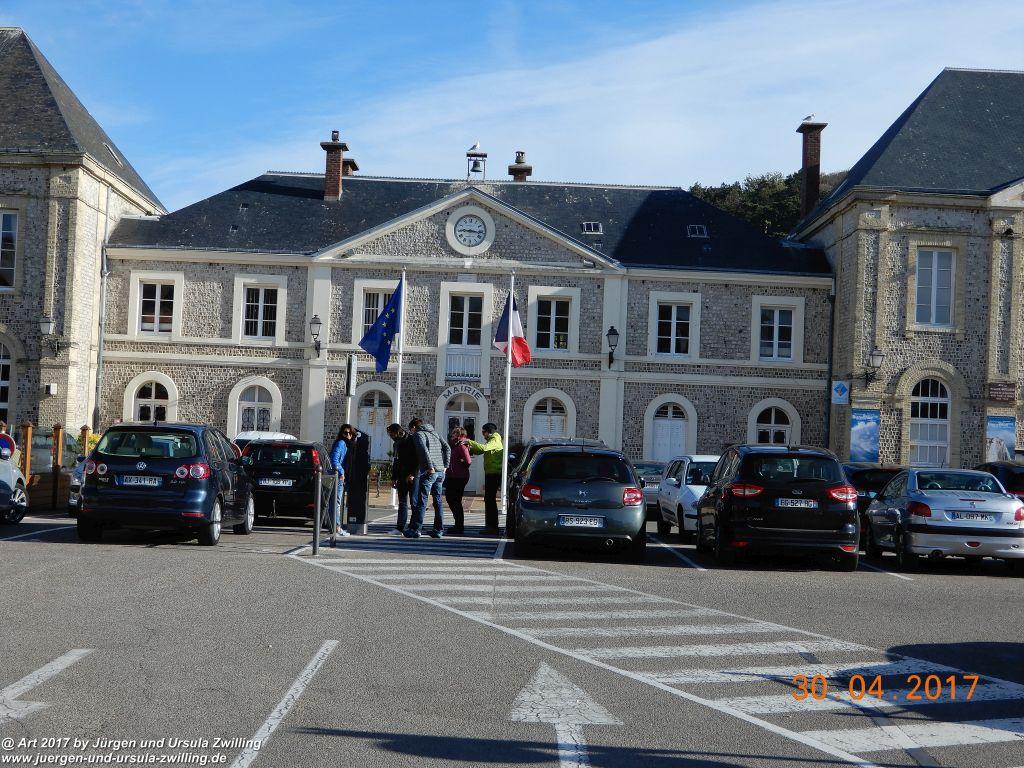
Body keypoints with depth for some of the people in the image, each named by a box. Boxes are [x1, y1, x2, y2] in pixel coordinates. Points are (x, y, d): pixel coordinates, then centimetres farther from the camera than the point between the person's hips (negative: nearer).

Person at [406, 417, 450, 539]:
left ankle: (415, 529, -7)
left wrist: (430, 467, -18)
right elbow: (447, 448, 15)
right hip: (440, 472, 7)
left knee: (421, 501, -6)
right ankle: (439, 530, 11)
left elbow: (424, 450, -18)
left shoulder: (418, 434, -1)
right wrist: (445, 465, 11)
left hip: (429, 472, -7)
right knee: (437, 501, 11)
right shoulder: (434, 433, 21)